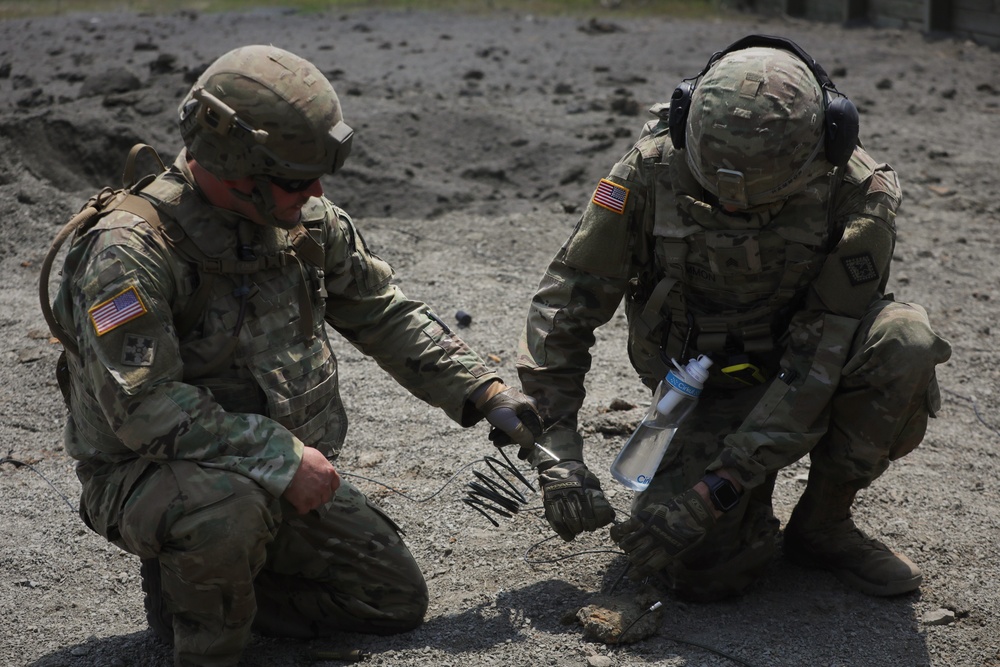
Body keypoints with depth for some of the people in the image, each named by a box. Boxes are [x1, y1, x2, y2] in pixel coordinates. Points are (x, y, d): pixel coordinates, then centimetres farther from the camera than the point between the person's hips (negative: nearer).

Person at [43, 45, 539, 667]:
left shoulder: (306, 221, -3)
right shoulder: (129, 250, -25)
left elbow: (385, 314, 9)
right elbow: (146, 407, -31)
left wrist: (486, 392, 2)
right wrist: (284, 459, -31)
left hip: (288, 472, 7)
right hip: (152, 476, -7)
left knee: (398, 601, 8)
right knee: (229, 504, -41)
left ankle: (200, 585, 16)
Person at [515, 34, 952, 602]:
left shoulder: (860, 195, -24)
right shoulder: (654, 170, -21)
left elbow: (817, 362, -26)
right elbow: (567, 299, -14)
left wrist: (712, 490, -31)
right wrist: (558, 448, -23)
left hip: (792, 378, 1)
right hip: (704, 388, 0)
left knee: (904, 343, -32)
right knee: (704, 571, -22)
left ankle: (824, 522, -7)